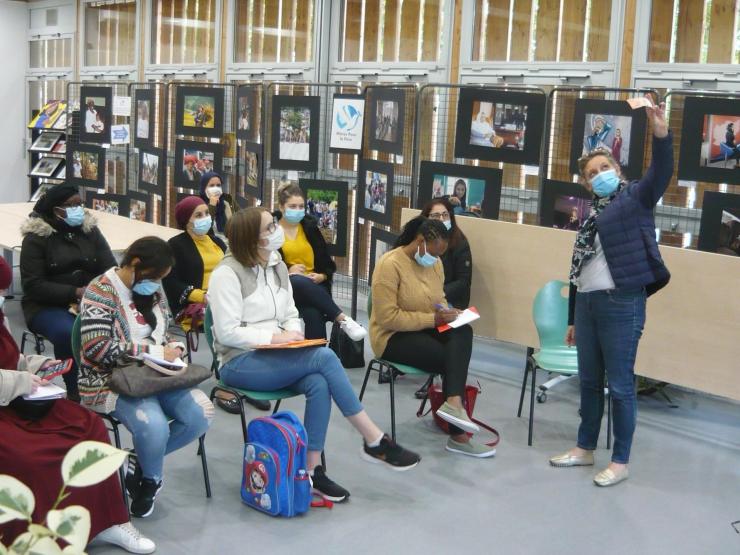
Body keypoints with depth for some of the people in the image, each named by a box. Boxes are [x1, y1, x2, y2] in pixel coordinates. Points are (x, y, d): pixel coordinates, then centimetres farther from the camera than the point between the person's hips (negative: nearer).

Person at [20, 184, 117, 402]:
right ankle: (75, 393, -19)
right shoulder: (36, 237, -3)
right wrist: (75, 293, -21)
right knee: (69, 333, -37)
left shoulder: (90, 230, 10)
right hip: (47, 307, -3)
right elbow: (33, 285, -11)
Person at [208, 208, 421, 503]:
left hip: (273, 356, 7)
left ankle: (312, 469, -22)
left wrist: (292, 334, -6)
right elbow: (227, 333, -16)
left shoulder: (277, 266, 11)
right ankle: (375, 441, -20)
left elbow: (292, 315, 17)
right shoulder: (227, 273, -11)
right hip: (240, 362, -7)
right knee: (325, 357, -27)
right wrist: (274, 337, -19)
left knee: (319, 384, -28)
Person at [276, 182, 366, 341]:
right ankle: (342, 319, -41)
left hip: (313, 285, 2)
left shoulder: (310, 227, 12)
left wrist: (321, 276, -7)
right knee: (301, 282, -41)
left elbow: (326, 262, 15)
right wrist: (286, 271, -13)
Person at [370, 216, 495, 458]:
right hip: (393, 336, -7)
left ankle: (454, 403, -36)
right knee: (450, 359, -25)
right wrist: (432, 319, -25)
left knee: (463, 332, -25)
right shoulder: (390, 264, -19)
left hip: (425, 329, 7)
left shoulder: (434, 262, 5)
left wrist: (447, 312, -6)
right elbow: (388, 318, -23)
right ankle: (458, 435, -21)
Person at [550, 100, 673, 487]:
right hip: (587, 304, 7)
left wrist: (661, 135, -40)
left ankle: (620, 462, 12)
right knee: (589, 382, 16)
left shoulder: (635, 199, -1)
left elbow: (661, 174, -22)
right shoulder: (590, 215, 16)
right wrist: (573, 318, 19)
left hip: (621, 305, -7)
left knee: (620, 386, 1)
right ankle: (585, 449, 29)